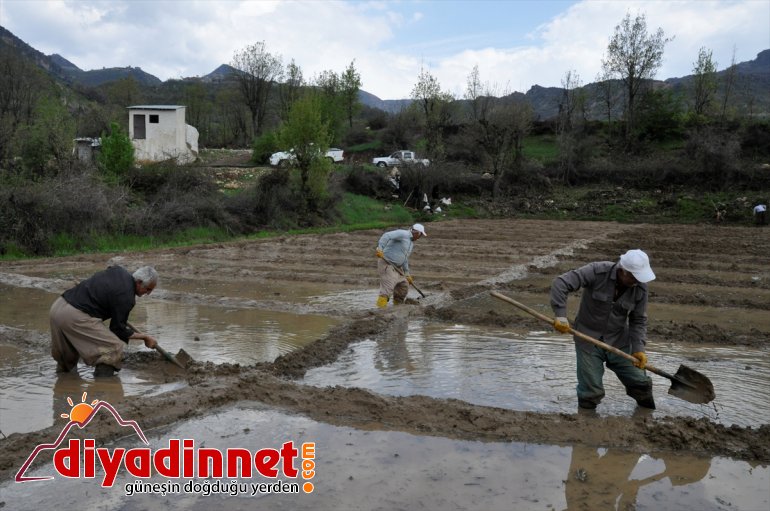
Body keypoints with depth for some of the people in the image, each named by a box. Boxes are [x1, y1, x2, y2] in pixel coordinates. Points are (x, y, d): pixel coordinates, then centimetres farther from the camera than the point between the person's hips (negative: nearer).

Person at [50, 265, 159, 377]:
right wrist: (145, 337, 4)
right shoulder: (126, 297, -15)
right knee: (114, 347, -7)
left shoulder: (119, 271, 10)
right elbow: (118, 330, -7)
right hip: (75, 316, -10)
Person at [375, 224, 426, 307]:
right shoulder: (403, 234, -14)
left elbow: (405, 259, 24)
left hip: (396, 267, 10)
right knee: (388, 286, -20)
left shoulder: (411, 243, 16)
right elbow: (386, 235, -27)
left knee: (404, 285, 14)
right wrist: (380, 249, -38)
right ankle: (381, 305, -22)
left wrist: (407, 274, 22)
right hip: (386, 263, -10)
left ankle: (398, 304, 30)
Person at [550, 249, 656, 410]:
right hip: (589, 339, -3)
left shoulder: (640, 287, -9)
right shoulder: (597, 271, -21)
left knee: (641, 383, 5)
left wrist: (638, 348, -12)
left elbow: (638, 320, 0)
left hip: (619, 342, 3)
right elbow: (560, 283, -24)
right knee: (591, 393, -6)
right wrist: (561, 315, -32)